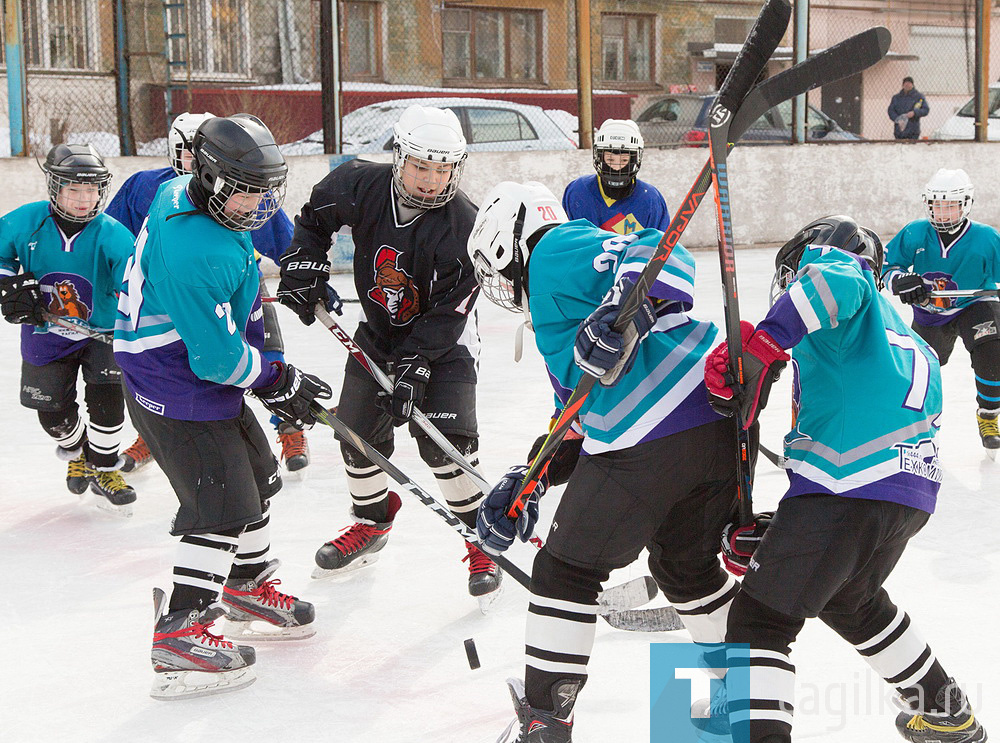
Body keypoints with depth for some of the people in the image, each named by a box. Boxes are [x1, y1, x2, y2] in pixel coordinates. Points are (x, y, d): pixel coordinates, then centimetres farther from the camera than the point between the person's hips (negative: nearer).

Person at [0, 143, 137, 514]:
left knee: (106, 396, -19)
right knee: (53, 411, 5)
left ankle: (103, 469, 4)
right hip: (45, 332, 2)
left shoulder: (111, 234, -19)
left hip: (101, 331, -2)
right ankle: (76, 452, 40)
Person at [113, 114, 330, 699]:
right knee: (221, 505, -8)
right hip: (176, 393, -11)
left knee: (257, 478, 21)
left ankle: (248, 588, 41)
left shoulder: (184, 195, 1)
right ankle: (179, 635, -3)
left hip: (206, 372, 11)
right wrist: (279, 381, -13)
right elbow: (218, 358, -29)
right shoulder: (199, 255, -33)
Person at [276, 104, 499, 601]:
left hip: (442, 341, -4)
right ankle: (372, 522, 32)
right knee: (357, 432, 5)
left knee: (444, 442, -17)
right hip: (378, 329, 4)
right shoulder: (361, 186, -17)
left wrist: (413, 366, -28)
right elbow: (314, 219, 6)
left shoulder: (464, 225, -26)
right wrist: (305, 266, -7)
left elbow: (448, 312, -24)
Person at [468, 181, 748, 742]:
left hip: (653, 443, -10)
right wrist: (525, 483, 28)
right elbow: (582, 411, 31)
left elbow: (660, 255, -17)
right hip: (724, 426, 10)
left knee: (567, 570, 5)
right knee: (686, 563, 29)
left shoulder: (555, 252, 0)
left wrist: (629, 307, -35)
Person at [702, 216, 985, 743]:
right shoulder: (912, 349, 30)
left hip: (843, 491, -9)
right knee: (850, 598, 34)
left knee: (758, 620, -7)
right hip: (913, 497, 9)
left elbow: (837, 280, -24)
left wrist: (762, 344, -31)